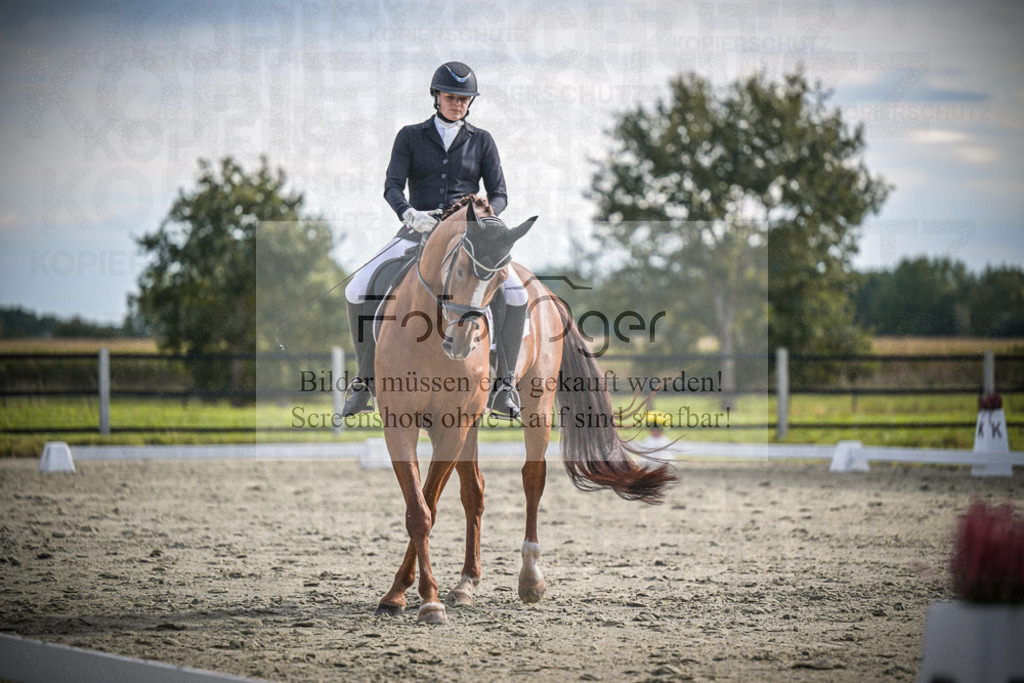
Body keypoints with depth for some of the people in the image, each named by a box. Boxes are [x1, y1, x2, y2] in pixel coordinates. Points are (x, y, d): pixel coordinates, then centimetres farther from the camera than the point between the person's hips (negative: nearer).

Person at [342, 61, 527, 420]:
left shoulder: (482, 141, 7)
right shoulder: (410, 137, 6)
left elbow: (499, 195, 4)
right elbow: (392, 187, -6)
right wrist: (409, 214, -28)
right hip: (417, 231, 0)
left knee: (515, 294, -26)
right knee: (356, 291, -19)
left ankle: (504, 385, -16)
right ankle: (365, 381, -5)